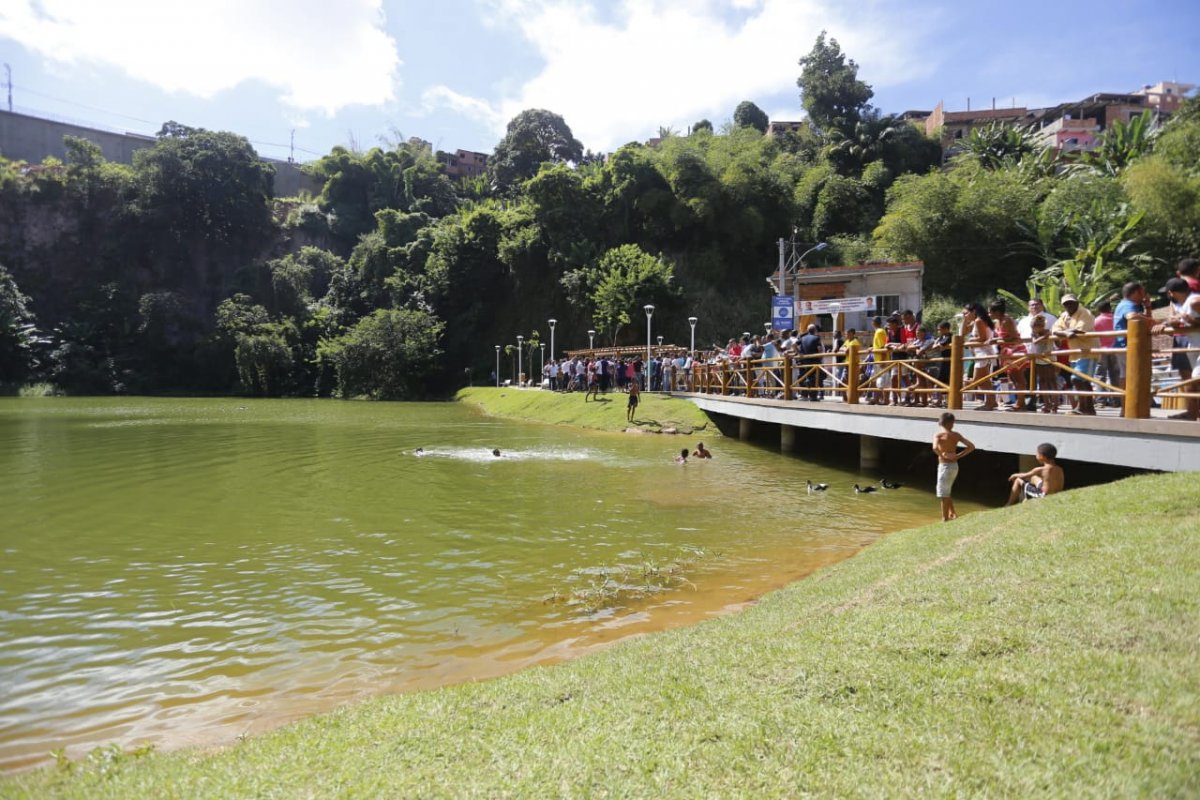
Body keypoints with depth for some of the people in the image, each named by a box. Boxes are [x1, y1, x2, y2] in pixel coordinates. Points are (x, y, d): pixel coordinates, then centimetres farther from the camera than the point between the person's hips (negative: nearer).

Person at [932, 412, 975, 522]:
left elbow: (935, 448, -31)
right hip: (954, 466, 6)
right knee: (946, 492, 24)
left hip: (945, 466, -6)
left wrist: (942, 455, -14)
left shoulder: (938, 435, -13)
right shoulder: (956, 435, 4)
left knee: (943, 494, 3)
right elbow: (971, 446, 2)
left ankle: (945, 519, 8)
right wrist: (958, 456, 2)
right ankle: (953, 514, 26)